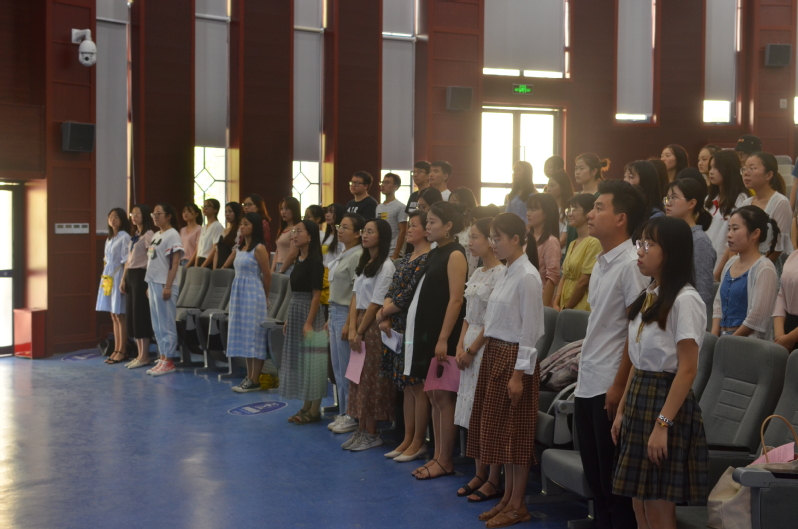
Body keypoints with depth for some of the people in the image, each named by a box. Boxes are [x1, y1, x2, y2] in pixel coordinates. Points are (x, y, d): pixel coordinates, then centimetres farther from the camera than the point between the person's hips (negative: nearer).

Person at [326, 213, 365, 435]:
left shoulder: (357, 256, -14)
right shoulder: (342, 254, 14)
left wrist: (349, 323, -19)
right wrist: (331, 318, 16)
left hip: (346, 313, -9)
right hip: (335, 311, 9)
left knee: (346, 369, -3)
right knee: (337, 368, 13)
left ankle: (352, 416, 6)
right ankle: (343, 413, 21)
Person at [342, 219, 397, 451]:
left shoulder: (386, 266, -12)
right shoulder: (363, 263, 13)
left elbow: (376, 304, -14)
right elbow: (355, 298, 8)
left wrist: (360, 332, -10)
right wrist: (352, 329, -3)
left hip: (374, 326, -8)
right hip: (360, 324, 8)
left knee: (371, 380, -3)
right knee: (359, 379, 10)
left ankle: (372, 434, 5)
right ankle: (361, 430, 16)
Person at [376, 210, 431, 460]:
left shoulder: (428, 259, -13)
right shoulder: (407, 258, 15)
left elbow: (409, 295, -17)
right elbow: (392, 290, 12)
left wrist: (383, 313, -7)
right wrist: (386, 317, -3)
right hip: (399, 328, 9)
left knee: (418, 386, -2)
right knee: (406, 386, 13)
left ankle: (418, 443, 6)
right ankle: (407, 439, 21)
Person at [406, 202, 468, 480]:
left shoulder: (455, 255, -10)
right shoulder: (436, 254, 15)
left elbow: (455, 300, -16)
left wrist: (443, 339, -20)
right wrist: (427, 336, 13)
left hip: (445, 336, -9)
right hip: (427, 332, 9)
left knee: (443, 397, -4)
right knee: (433, 396, 10)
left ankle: (445, 461, 3)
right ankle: (437, 456, 17)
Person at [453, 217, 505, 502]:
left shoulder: (501, 273, -13)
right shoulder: (477, 273, 13)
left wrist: (472, 349, -13)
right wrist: (460, 345, 4)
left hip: (489, 347, -9)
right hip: (470, 346, 9)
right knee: (473, 414, 10)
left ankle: (493, 481, 4)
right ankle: (480, 475, 19)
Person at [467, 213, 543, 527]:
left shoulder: (527, 276, -16)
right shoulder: (505, 273, 10)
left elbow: (530, 330, -17)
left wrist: (519, 374, -18)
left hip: (513, 357, -9)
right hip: (493, 353, 9)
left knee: (515, 432, 0)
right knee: (496, 428, 13)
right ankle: (507, 498, 24)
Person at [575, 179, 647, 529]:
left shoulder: (631, 264, -13)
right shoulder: (600, 263, 13)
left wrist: (619, 386, -17)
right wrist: (584, 380, 17)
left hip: (610, 387, -9)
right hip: (587, 385, 9)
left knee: (615, 482, 1)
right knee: (595, 477, 15)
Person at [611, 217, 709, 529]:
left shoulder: (685, 300, -14)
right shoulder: (648, 297, 12)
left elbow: (687, 370, -18)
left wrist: (662, 424, -21)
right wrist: (622, 410, 13)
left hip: (667, 401, -8)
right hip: (638, 399, 8)